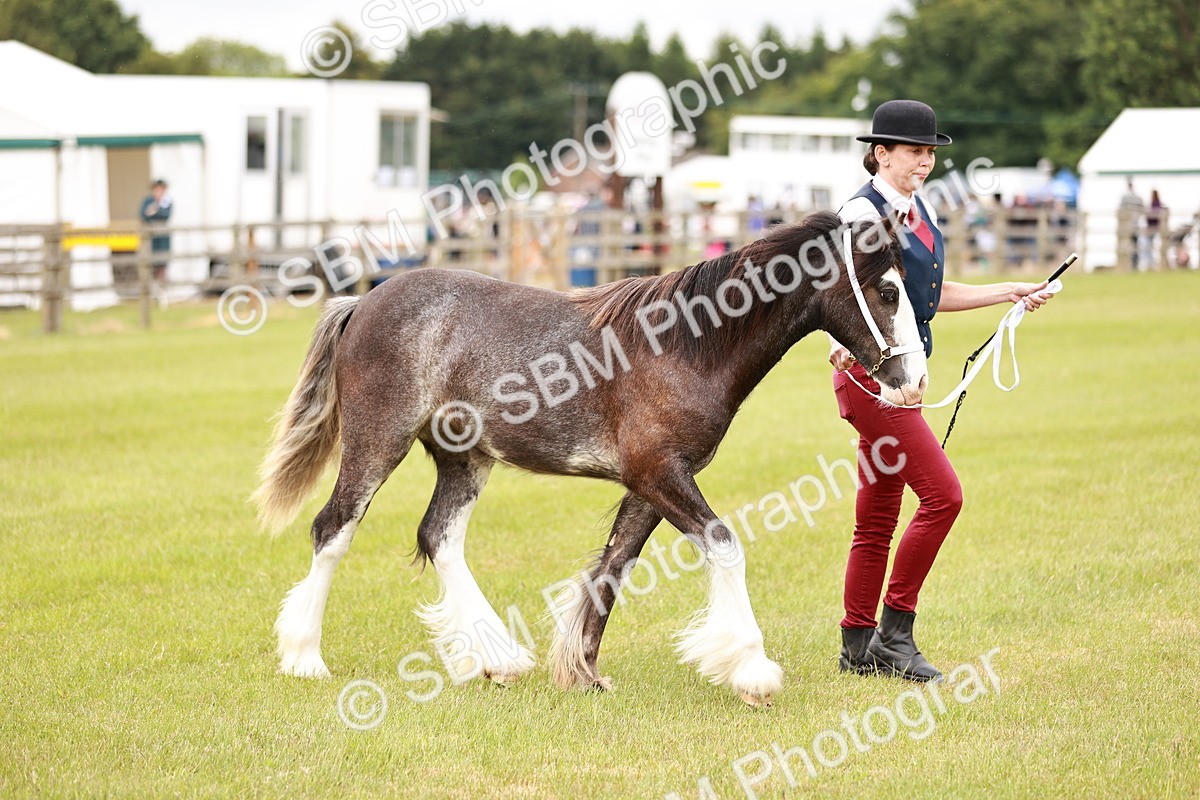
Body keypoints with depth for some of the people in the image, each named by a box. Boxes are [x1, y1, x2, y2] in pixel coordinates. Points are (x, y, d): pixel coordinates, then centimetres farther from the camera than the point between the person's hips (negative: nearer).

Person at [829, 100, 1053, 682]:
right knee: (942, 494, -13)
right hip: (869, 370, -9)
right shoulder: (862, 213, -13)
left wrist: (1009, 294, 21)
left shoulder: (922, 212, 13)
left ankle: (858, 648, 17)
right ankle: (894, 633, -5)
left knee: (878, 516, 11)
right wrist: (841, 344, -42)